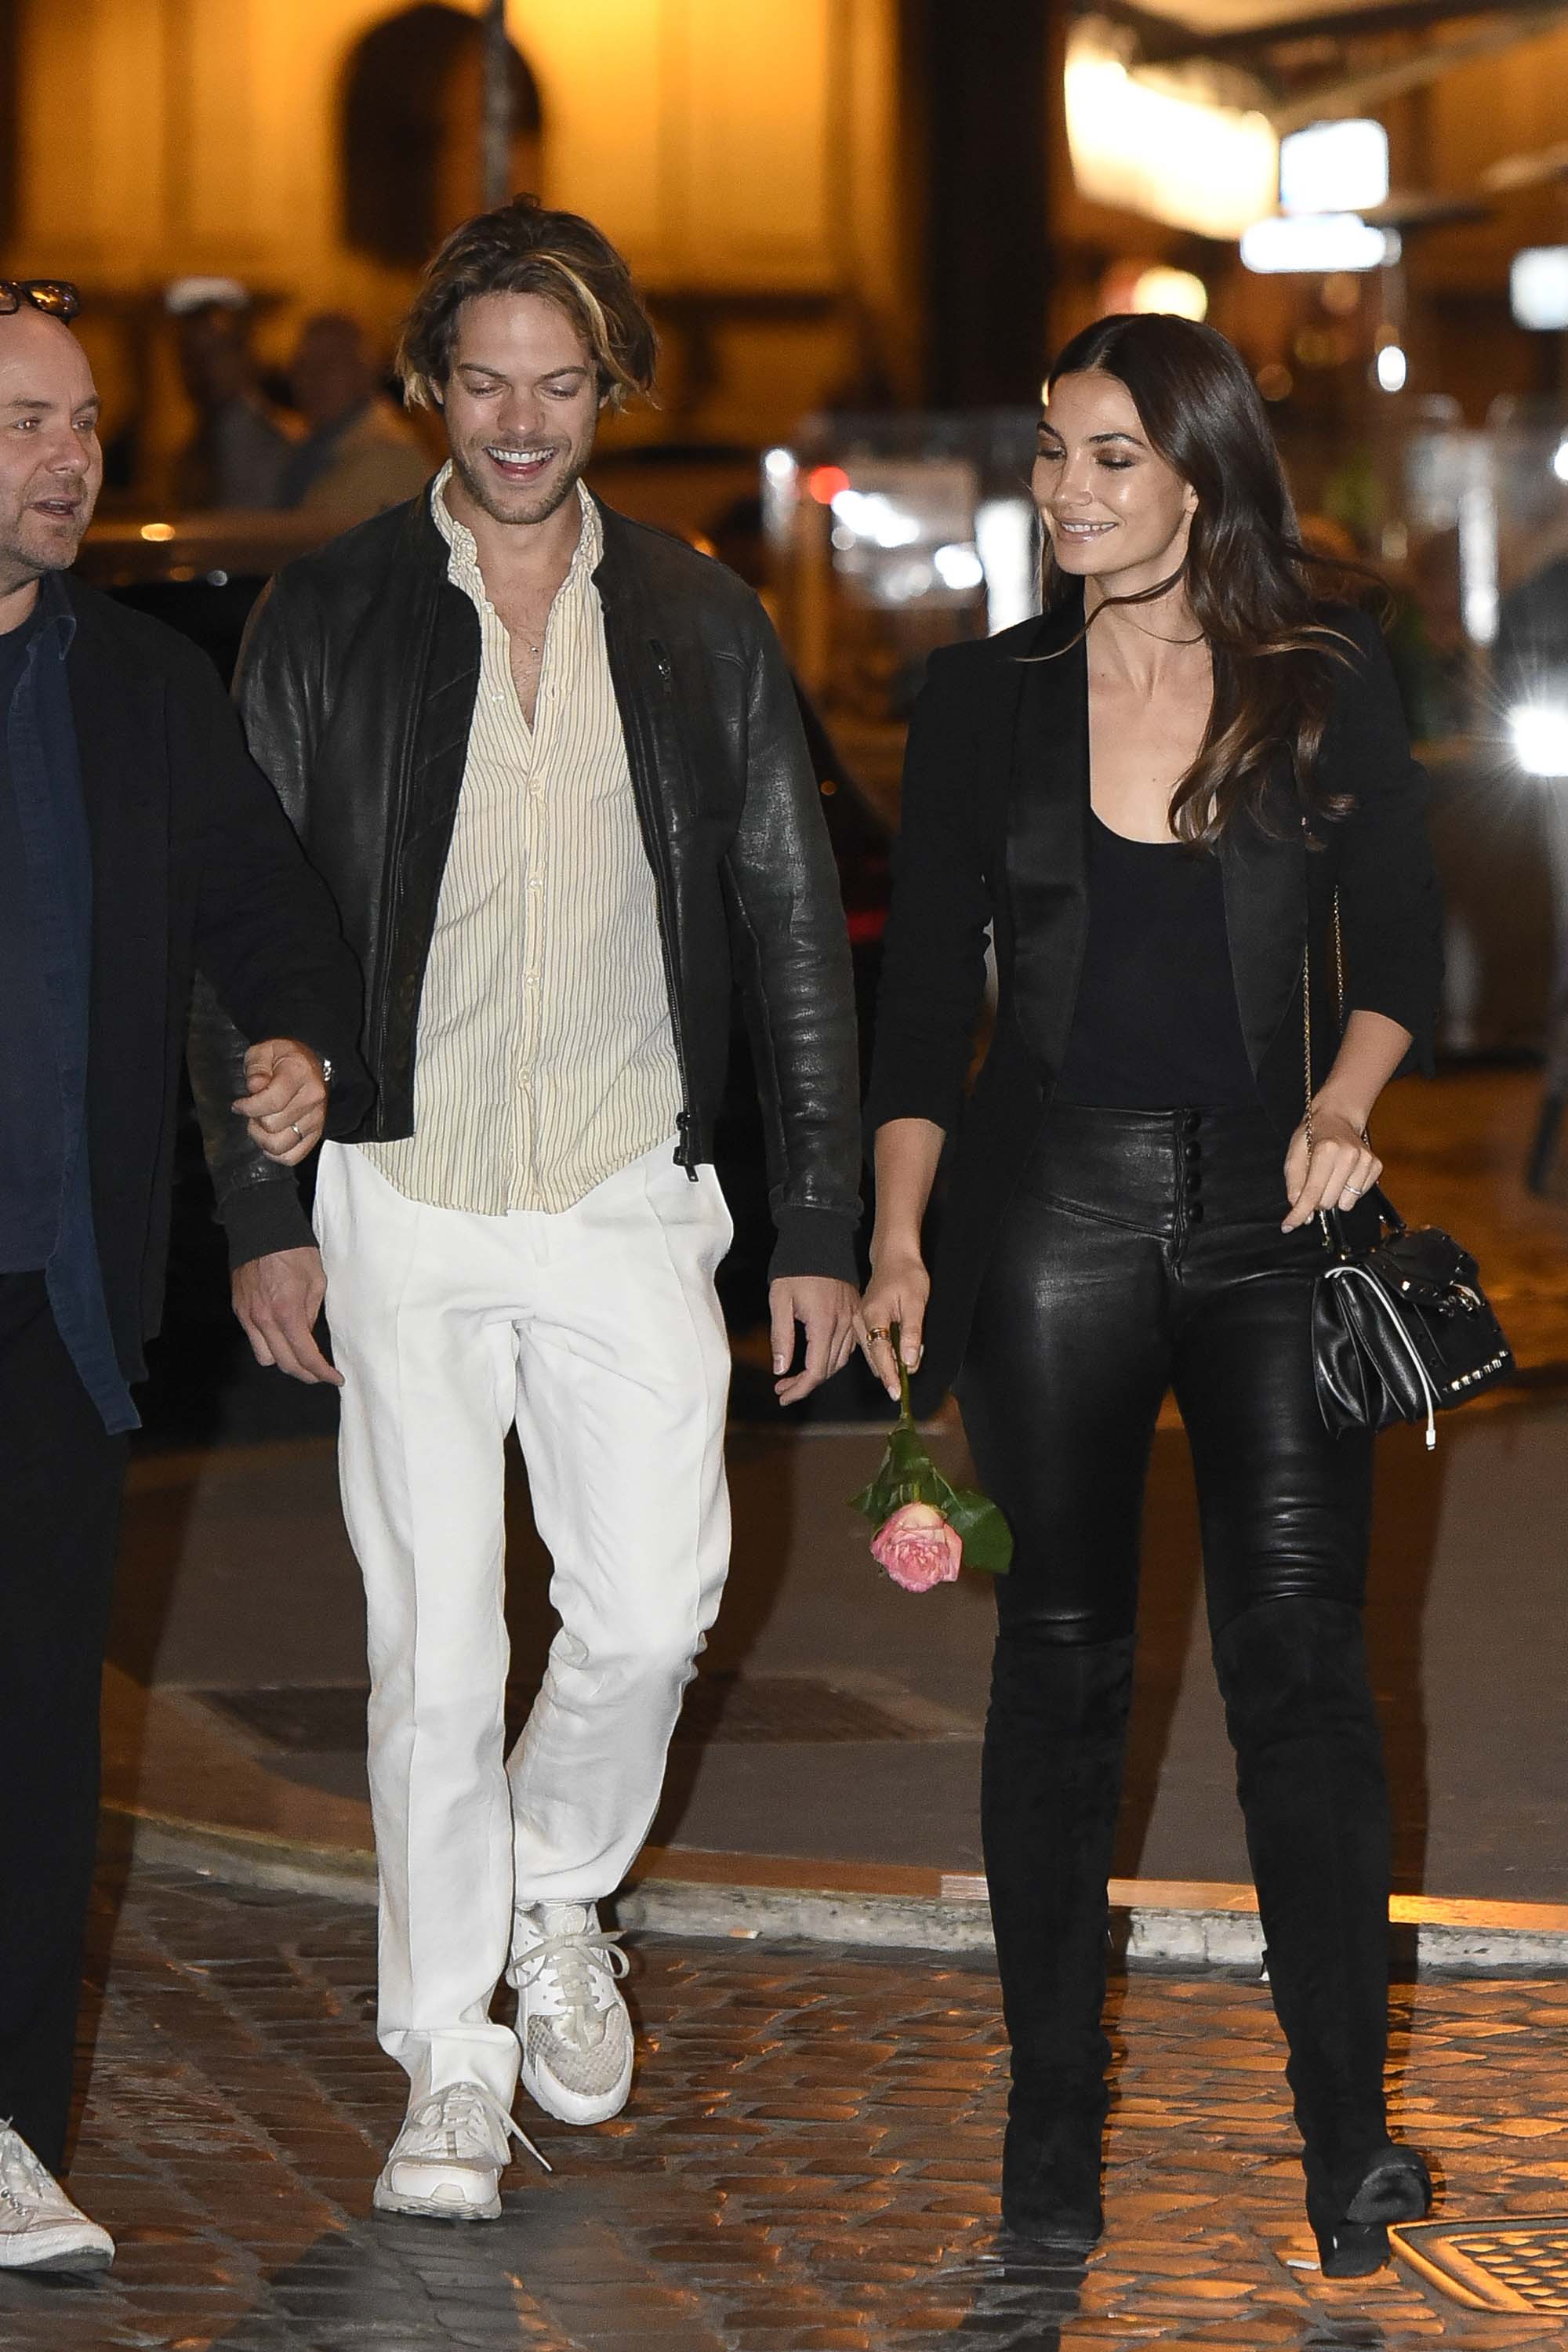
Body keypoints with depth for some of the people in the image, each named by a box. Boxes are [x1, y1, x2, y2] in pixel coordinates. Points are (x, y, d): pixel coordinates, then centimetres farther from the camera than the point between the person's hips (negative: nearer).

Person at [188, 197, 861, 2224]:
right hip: (401, 1201, -1)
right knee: (433, 1639, -1)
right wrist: (261, 1210, -2)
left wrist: (819, 1223, 4)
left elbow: (792, 933, 9)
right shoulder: (327, 617, 3)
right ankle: (451, 2064, 9)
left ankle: (554, 1897, 26)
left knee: (650, 1610, -4)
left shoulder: (701, 627, 7)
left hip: (628, 1200, 1)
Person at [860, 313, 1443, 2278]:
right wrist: (892, 1243, -3)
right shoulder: (985, 700, 5)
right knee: (1059, 1661, 5)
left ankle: (1347, 2132, -4)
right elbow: (924, 988, 6)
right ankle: (1053, 2119, 13)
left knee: (1298, 1653, -8)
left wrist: (1345, 1101, -13)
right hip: (1053, 1209, 1)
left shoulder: (1329, 684, 4)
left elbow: (1400, 952, 7)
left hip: (1268, 1211, -1)